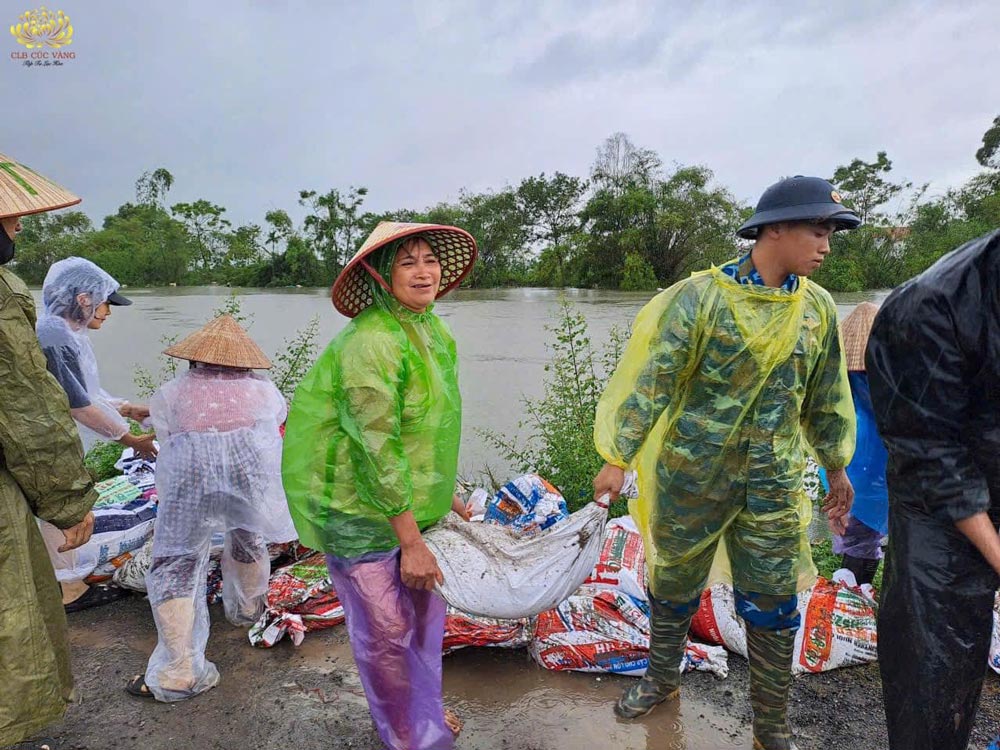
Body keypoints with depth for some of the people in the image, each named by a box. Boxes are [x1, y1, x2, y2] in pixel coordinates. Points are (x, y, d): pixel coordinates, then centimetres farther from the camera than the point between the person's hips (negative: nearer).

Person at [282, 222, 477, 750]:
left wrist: (445, 494, 15)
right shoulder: (370, 342, -25)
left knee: (425, 607, 19)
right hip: (358, 507, -8)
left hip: (411, 497, 8)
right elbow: (377, 448, -25)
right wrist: (411, 542, -20)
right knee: (385, 629, 6)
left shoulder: (431, 329, 4)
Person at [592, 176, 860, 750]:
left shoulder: (818, 307, 1)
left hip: (773, 485, 3)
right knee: (675, 587, 16)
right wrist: (618, 460, -18)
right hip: (691, 473, -3)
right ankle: (663, 680, 42)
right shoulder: (700, 296, -14)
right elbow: (653, 381, -15)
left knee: (773, 607, 8)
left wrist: (837, 466, 18)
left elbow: (827, 396, 13)